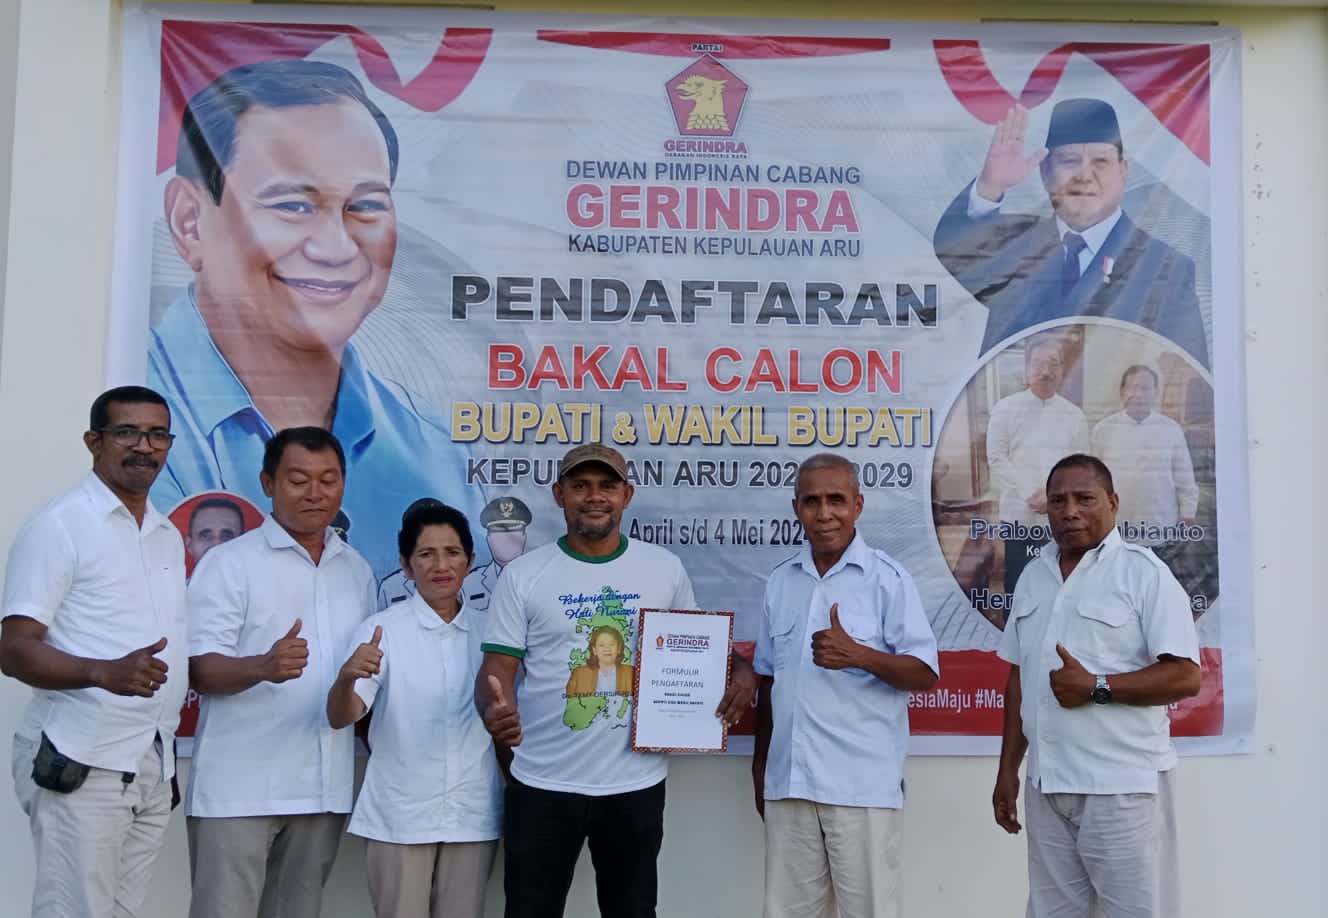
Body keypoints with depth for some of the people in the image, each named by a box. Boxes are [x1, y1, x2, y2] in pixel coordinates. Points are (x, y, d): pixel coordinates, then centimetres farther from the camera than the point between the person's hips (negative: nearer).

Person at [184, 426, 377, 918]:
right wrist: (263, 666, -29)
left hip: (324, 785, 5)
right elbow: (198, 667, -12)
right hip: (240, 787, -5)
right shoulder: (228, 563, -5)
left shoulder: (357, 569, 12)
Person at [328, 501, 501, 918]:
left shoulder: (488, 631, 5)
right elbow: (340, 718, -15)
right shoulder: (382, 629, -6)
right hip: (398, 816, -3)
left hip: (473, 816, 3)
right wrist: (347, 677, -35)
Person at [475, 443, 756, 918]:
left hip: (637, 783, 2)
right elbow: (498, 667, -5)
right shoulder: (523, 575, -3)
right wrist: (493, 708, -28)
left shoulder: (665, 568, 3)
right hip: (544, 785, -1)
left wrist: (740, 670, -7)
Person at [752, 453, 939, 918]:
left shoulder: (888, 577, -5)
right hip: (788, 781, 5)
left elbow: (926, 673, -8)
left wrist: (859, 655, -24)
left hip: (862, 784, -5)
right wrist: (760, 762, 16)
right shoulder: (779, 580, 10)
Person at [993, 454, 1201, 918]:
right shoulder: (1033, 575, 11)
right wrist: (1008, 769, 13)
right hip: (1046, 786, 6)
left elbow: (1185, 676, -14)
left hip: (1123, 787, -6)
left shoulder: (1143, 571, -8)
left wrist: (1096, 687, -20)